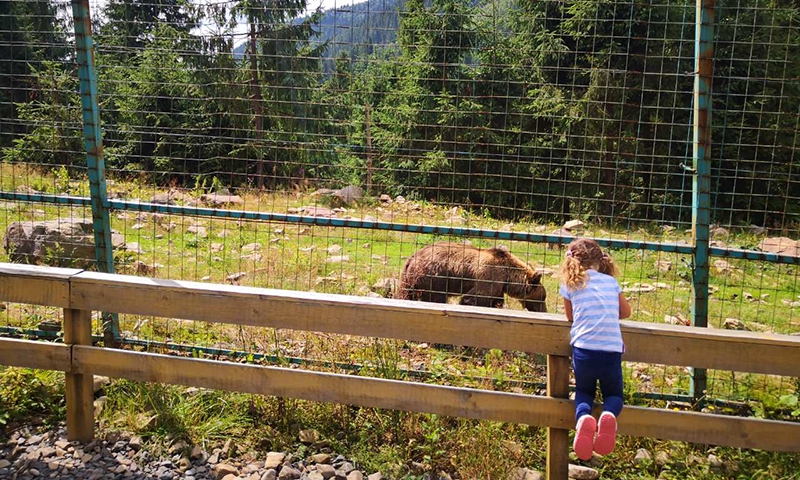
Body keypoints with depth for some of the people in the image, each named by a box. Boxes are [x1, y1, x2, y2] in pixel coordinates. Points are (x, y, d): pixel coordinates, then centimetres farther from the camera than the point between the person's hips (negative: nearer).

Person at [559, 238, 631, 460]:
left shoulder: (570, 284, 7)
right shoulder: (611, 281, 13)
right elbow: (625, 312, 24)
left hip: (583, 349, -1)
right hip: (611, 351, 1)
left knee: (584, 391, 25)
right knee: (613, 394, 23)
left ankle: (583, 418, -10)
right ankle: (608, 415, -14)